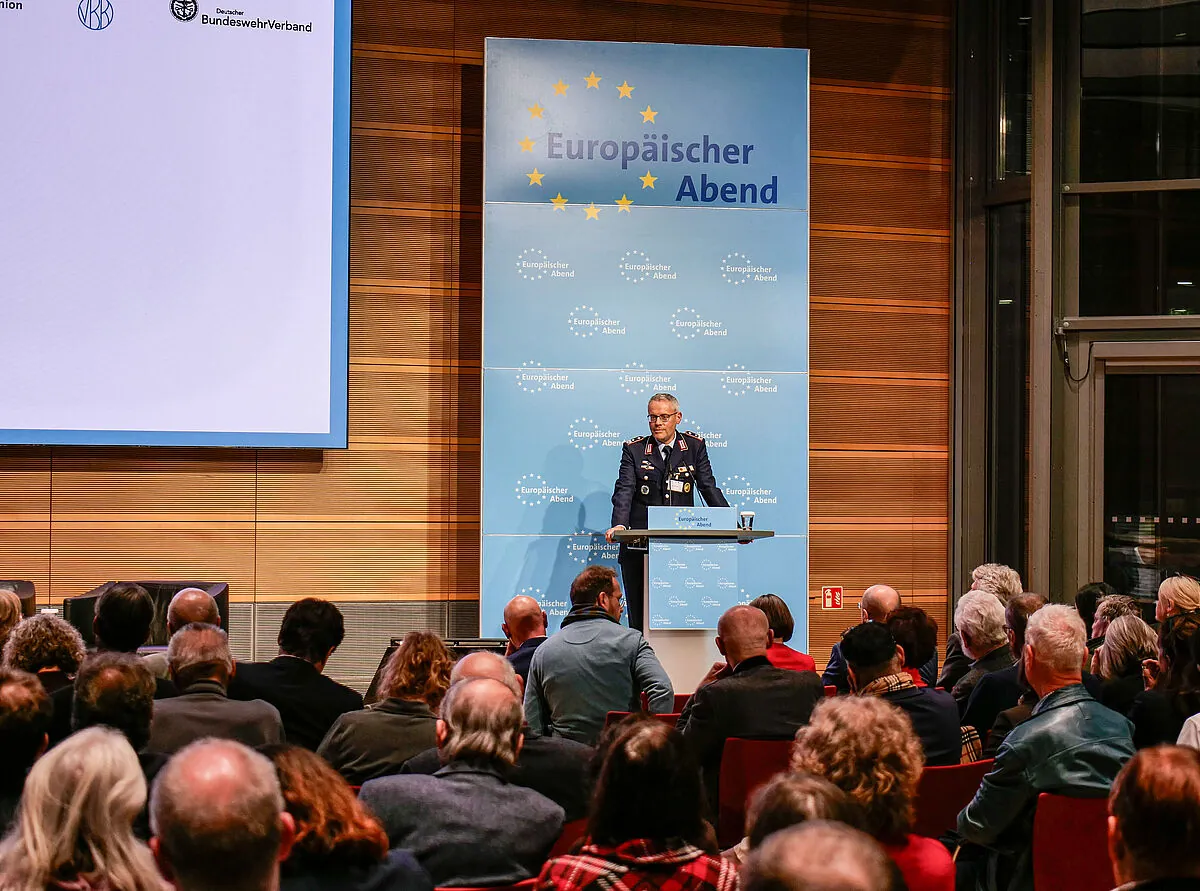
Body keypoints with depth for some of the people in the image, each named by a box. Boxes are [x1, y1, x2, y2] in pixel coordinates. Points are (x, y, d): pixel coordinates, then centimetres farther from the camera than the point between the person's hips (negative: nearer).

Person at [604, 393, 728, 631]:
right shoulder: (634, 449, 6)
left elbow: (709, 487, 7)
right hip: (639, 547, 0)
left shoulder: (694, 446, 10)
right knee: (639, 618, 0)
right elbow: (624, 490, -6)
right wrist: (619, 524, -24)